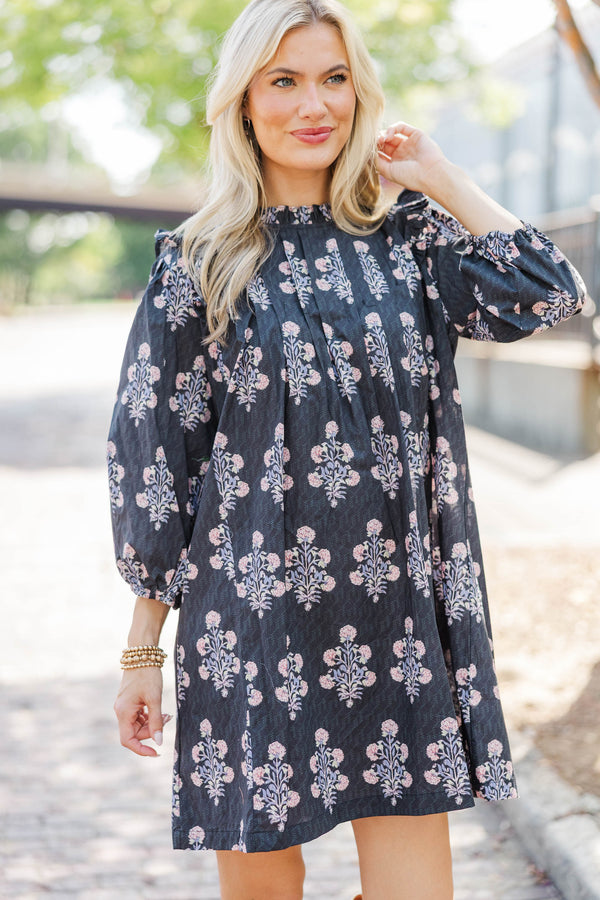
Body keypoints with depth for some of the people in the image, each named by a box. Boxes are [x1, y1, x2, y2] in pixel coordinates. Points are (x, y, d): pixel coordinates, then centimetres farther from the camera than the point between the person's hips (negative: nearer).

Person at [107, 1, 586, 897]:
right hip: (253, 623, -1)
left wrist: (436, 177, 1)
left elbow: (548, 294, -8)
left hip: (397, 622, 2)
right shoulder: (200, 266, 2)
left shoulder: (407, 242, 8)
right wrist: (142, 650, 1)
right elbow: (151, 454, 2)